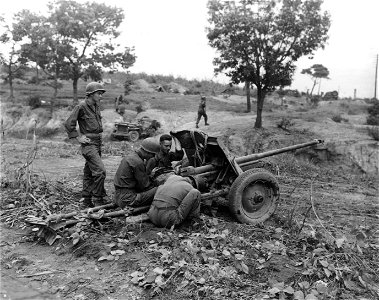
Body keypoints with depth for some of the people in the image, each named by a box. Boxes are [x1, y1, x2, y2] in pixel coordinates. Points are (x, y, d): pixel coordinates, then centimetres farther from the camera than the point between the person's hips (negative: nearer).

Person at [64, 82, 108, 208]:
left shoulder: (96, 106, 14)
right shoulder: (81, 107, -11)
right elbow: (68, 124, -11)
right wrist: (78, 137, -10)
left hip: (97, 143, 8)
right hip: (88, 144, -8)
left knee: (89, 173, 13)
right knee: (100, 171, -14)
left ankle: (86, 200, 21)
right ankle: (98, 200, -4)